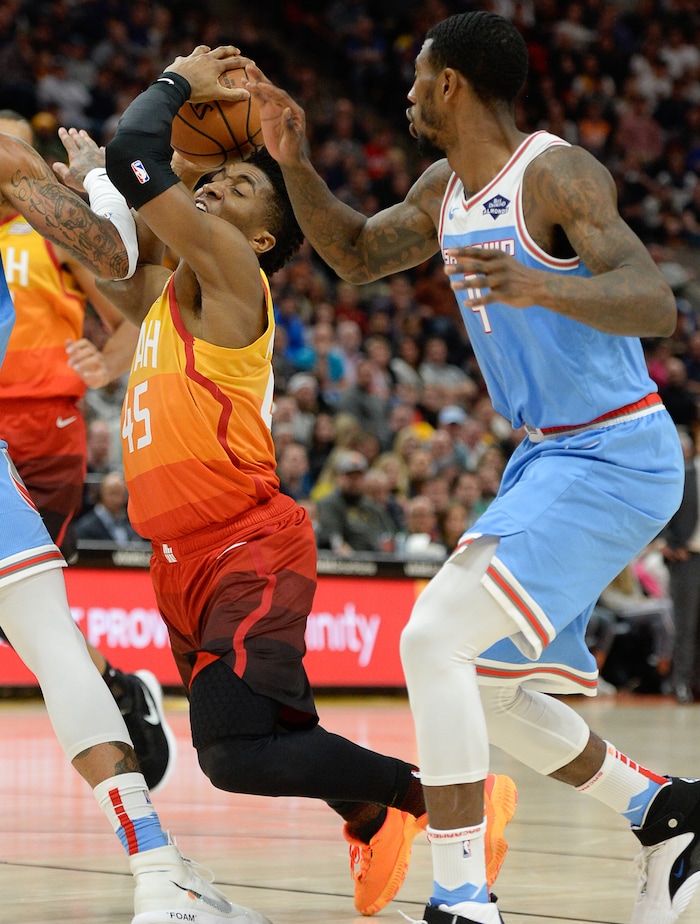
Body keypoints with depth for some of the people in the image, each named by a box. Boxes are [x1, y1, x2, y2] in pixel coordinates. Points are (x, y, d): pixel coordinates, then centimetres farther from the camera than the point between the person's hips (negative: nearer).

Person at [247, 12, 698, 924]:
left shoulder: (557, 174, -18)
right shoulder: (446, 187, 9)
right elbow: (357, 254, 23)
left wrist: (545, 289, -48)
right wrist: (294, 162, 7)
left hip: (614, 458, -10)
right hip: (546, 456, 10)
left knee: (434, 639, -20)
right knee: (480, 684, 13)